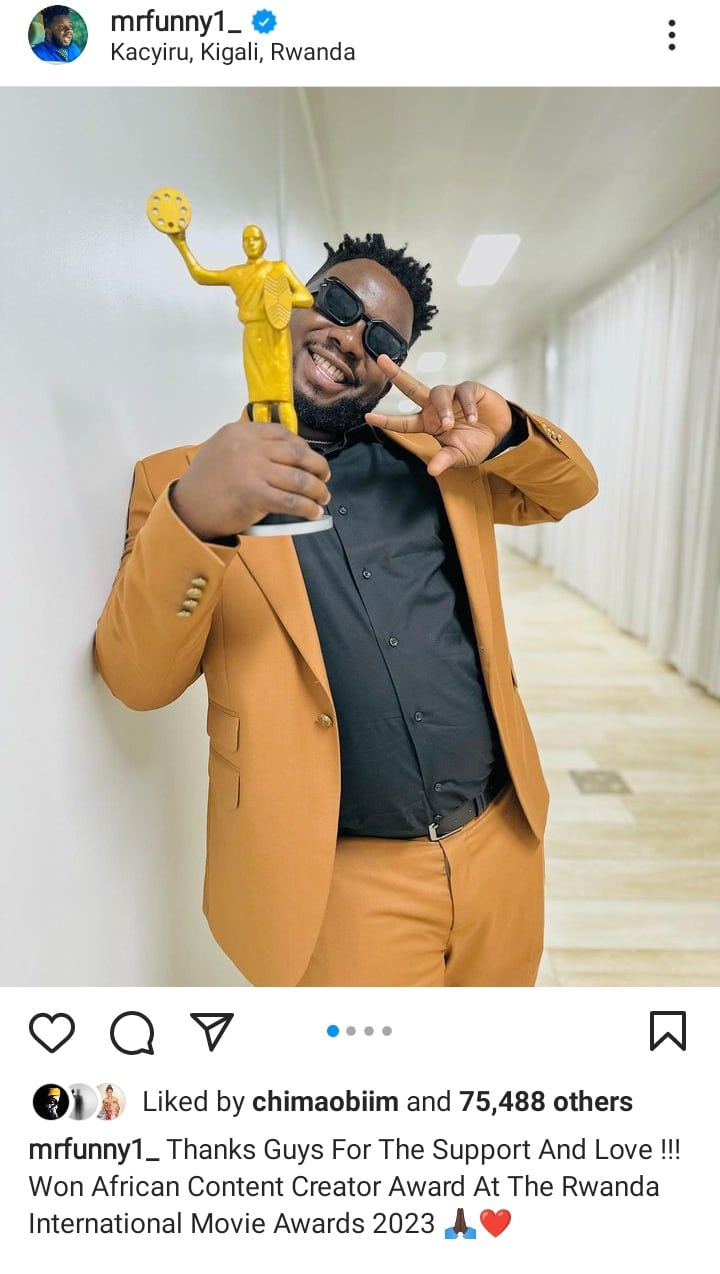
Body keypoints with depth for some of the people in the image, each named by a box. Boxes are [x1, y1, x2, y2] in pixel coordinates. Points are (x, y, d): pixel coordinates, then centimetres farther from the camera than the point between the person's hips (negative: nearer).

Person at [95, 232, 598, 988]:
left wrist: (507, 433, -7)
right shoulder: (180, 479, -2)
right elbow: (139, 681, -9)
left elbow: (570, 491, 15)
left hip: (503, 843, 5)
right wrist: (193, 520, -28)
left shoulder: (431, 457, 8)